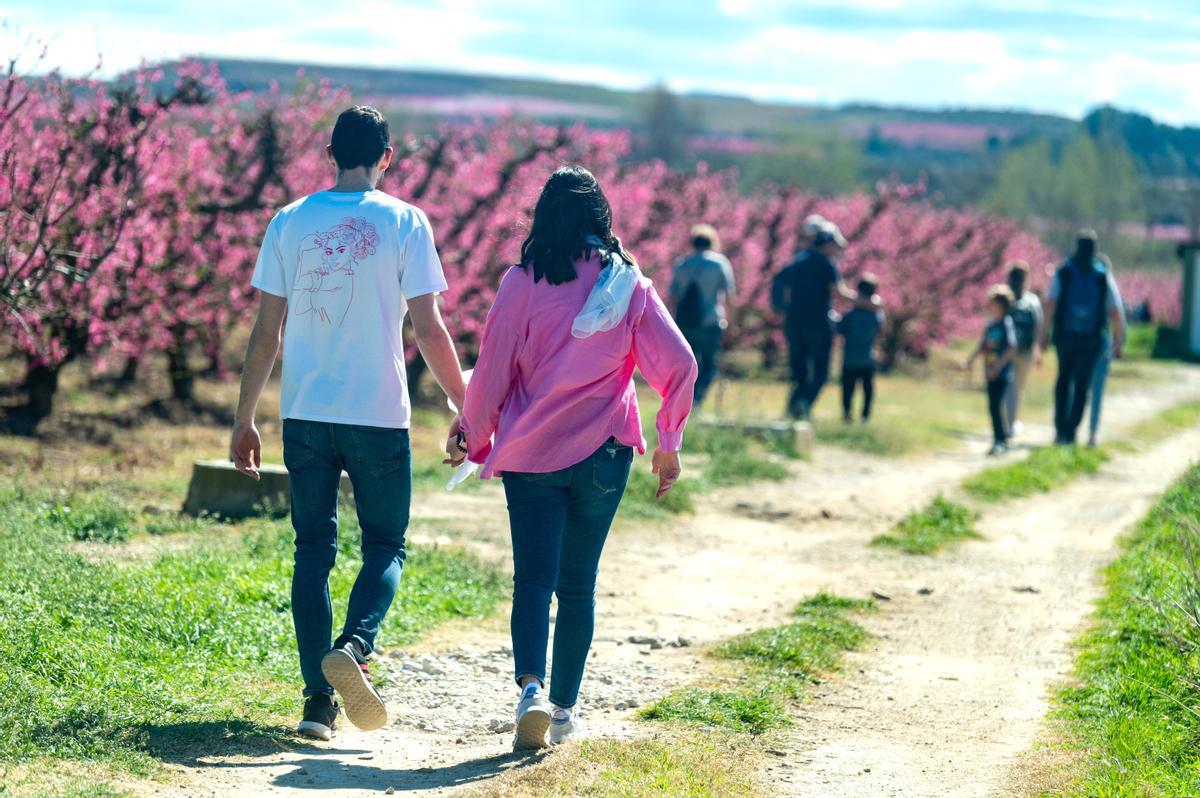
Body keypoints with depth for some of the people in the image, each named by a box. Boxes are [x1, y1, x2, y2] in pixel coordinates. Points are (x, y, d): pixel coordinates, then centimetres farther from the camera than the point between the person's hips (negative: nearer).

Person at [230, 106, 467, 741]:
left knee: (313, 551, 9)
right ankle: (352, 647, -18)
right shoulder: (404, 223, -3)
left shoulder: (290, 223, 4)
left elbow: (265, 333, 4)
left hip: (304, 414, 2)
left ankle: (318, 700, 4)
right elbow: (429, 331, -6)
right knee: (385, 546, 9)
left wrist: (244, 420, 11)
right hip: (379, 415, -2)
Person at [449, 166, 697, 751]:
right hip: (603, 453, 2)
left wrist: (471, 434, 14)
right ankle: (564, 708, 16)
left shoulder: (524, 282, -4)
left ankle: (531, 687, -25)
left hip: (530, 452, -2)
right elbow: (678, 364, -1)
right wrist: (669, 442, 10)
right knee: (578, 584, 13)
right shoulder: (630, 285, 2)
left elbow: (492, 370, -2)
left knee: (534, 578, -2)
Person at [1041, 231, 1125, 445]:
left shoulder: (1063, 271, 0)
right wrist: (1118, 341, 4)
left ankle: (1060, 428, 8)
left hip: (1064, 335, 1)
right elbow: (1115, 312, -3)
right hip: (1092, 338, -1)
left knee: (1064, 380, 17)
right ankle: (1071, 432, 1)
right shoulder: (1104, 275, 1)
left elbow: (1051, 303, -9)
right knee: (1082, 385, 7)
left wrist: (1044, 332, -4)